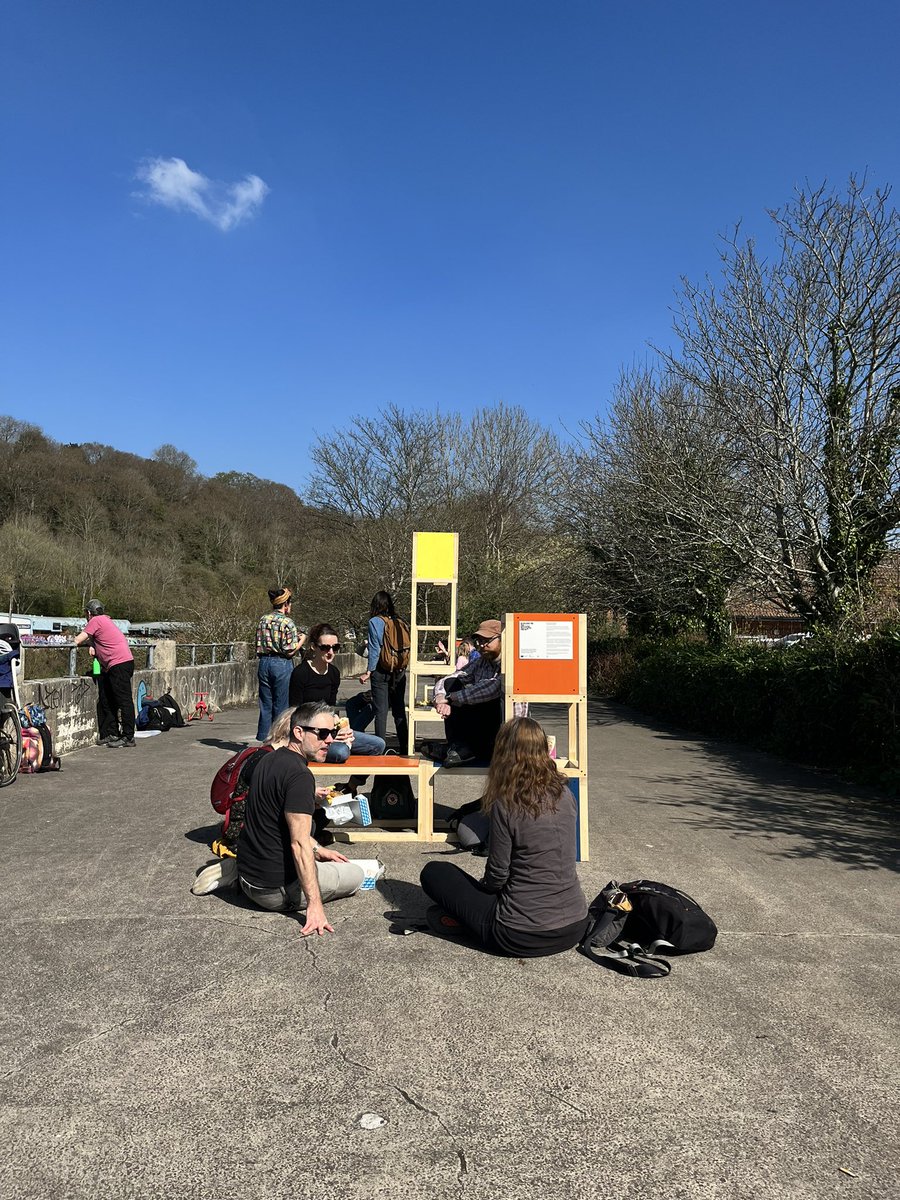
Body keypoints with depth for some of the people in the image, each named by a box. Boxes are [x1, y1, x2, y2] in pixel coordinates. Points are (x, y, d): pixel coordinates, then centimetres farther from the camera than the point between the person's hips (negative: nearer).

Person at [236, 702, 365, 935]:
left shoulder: (271, 759, 8)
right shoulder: (300, 775, -23)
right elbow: (299, 844, -27)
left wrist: (317, 851, 22)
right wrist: (315, 904, -26)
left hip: (247, 870, 8)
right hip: (274, 888, -8)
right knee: (356, 875, 8)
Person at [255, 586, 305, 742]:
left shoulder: (263, 620, 6)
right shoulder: (287, 622, -11)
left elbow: (259, 646, 10)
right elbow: (290, 651, -13)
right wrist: (301, 639, 1)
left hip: (264, 663, 6)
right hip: (282, 665, -6)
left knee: (265, 704, 13)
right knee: (281, 705, 4)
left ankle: (262, 739, 18)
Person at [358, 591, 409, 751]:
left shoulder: (375, 622, -6)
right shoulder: (399, 622, 6)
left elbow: (375, 649, -10)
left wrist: (368, 671, -6)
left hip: (381, 671, -4)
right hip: (399, 671, 4)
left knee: (381, 711, 0)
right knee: (399, 709, 11)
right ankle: (404, 748, 15)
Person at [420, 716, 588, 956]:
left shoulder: (505, 805, -17)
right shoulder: (566, 795, -1)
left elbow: (497, 876, -10)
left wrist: (484, 887, 14)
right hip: (576, 928, 5)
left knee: (433, 872, 11)